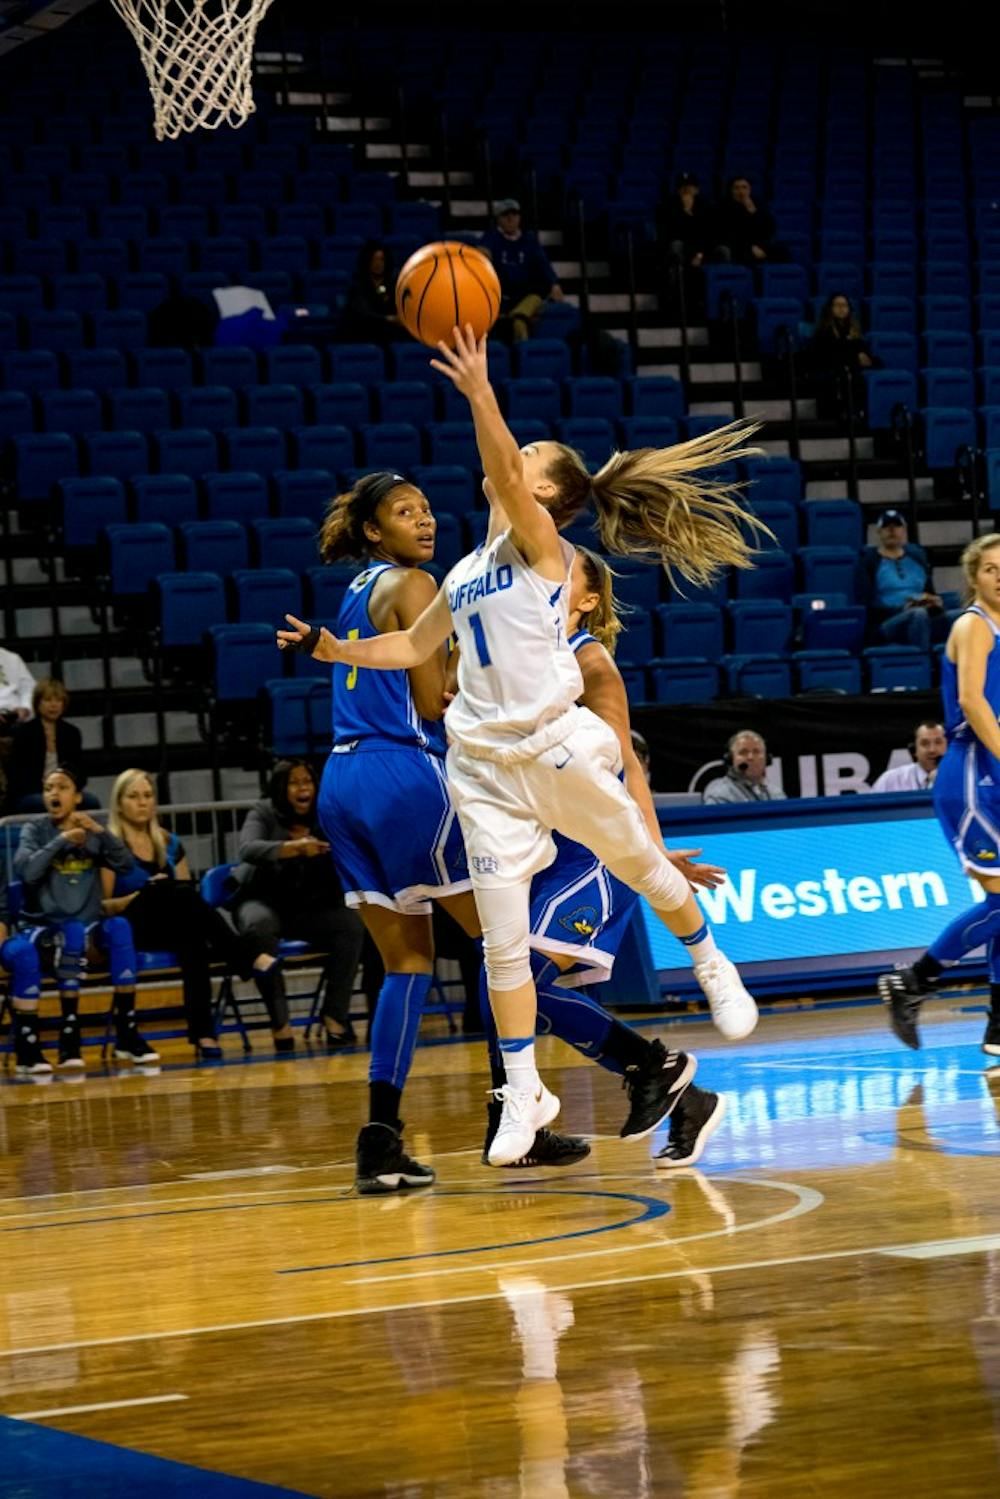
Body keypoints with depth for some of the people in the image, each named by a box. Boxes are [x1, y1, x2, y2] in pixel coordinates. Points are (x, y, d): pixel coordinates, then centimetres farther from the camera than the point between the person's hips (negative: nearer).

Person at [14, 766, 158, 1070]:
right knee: (72, 933, -36)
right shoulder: (35, 830, 2)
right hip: (45, 928, -3)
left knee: (119, 927, -30)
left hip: (90, 927, 3)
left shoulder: (92, 833, 9)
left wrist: (100, 831, -18)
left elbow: (125, 865, -5)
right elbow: (25, 871, -15)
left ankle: (127, 1033, -28)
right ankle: (69, 1034, -35)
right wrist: (61, 840, -18)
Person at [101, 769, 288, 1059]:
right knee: (177, 891, -34)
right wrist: (138, 897, -19)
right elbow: (103, 906, -4)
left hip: (173, 931, 5)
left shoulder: (169, 844, 21)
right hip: (134, 930, -5)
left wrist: (188, 900, -5)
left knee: (192, 942, -35)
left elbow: (189, 894, 18)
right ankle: (252, 959, -40)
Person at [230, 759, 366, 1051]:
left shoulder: (324, 819, 0)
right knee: (260, 923, -37)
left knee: (352, 923, -24)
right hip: (263, 902, -3)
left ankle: (335, 1016, -19)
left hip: (309, 909, 3)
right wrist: (295, 848, -45)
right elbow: (248, 850, -29)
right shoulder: (263, 814, -7)